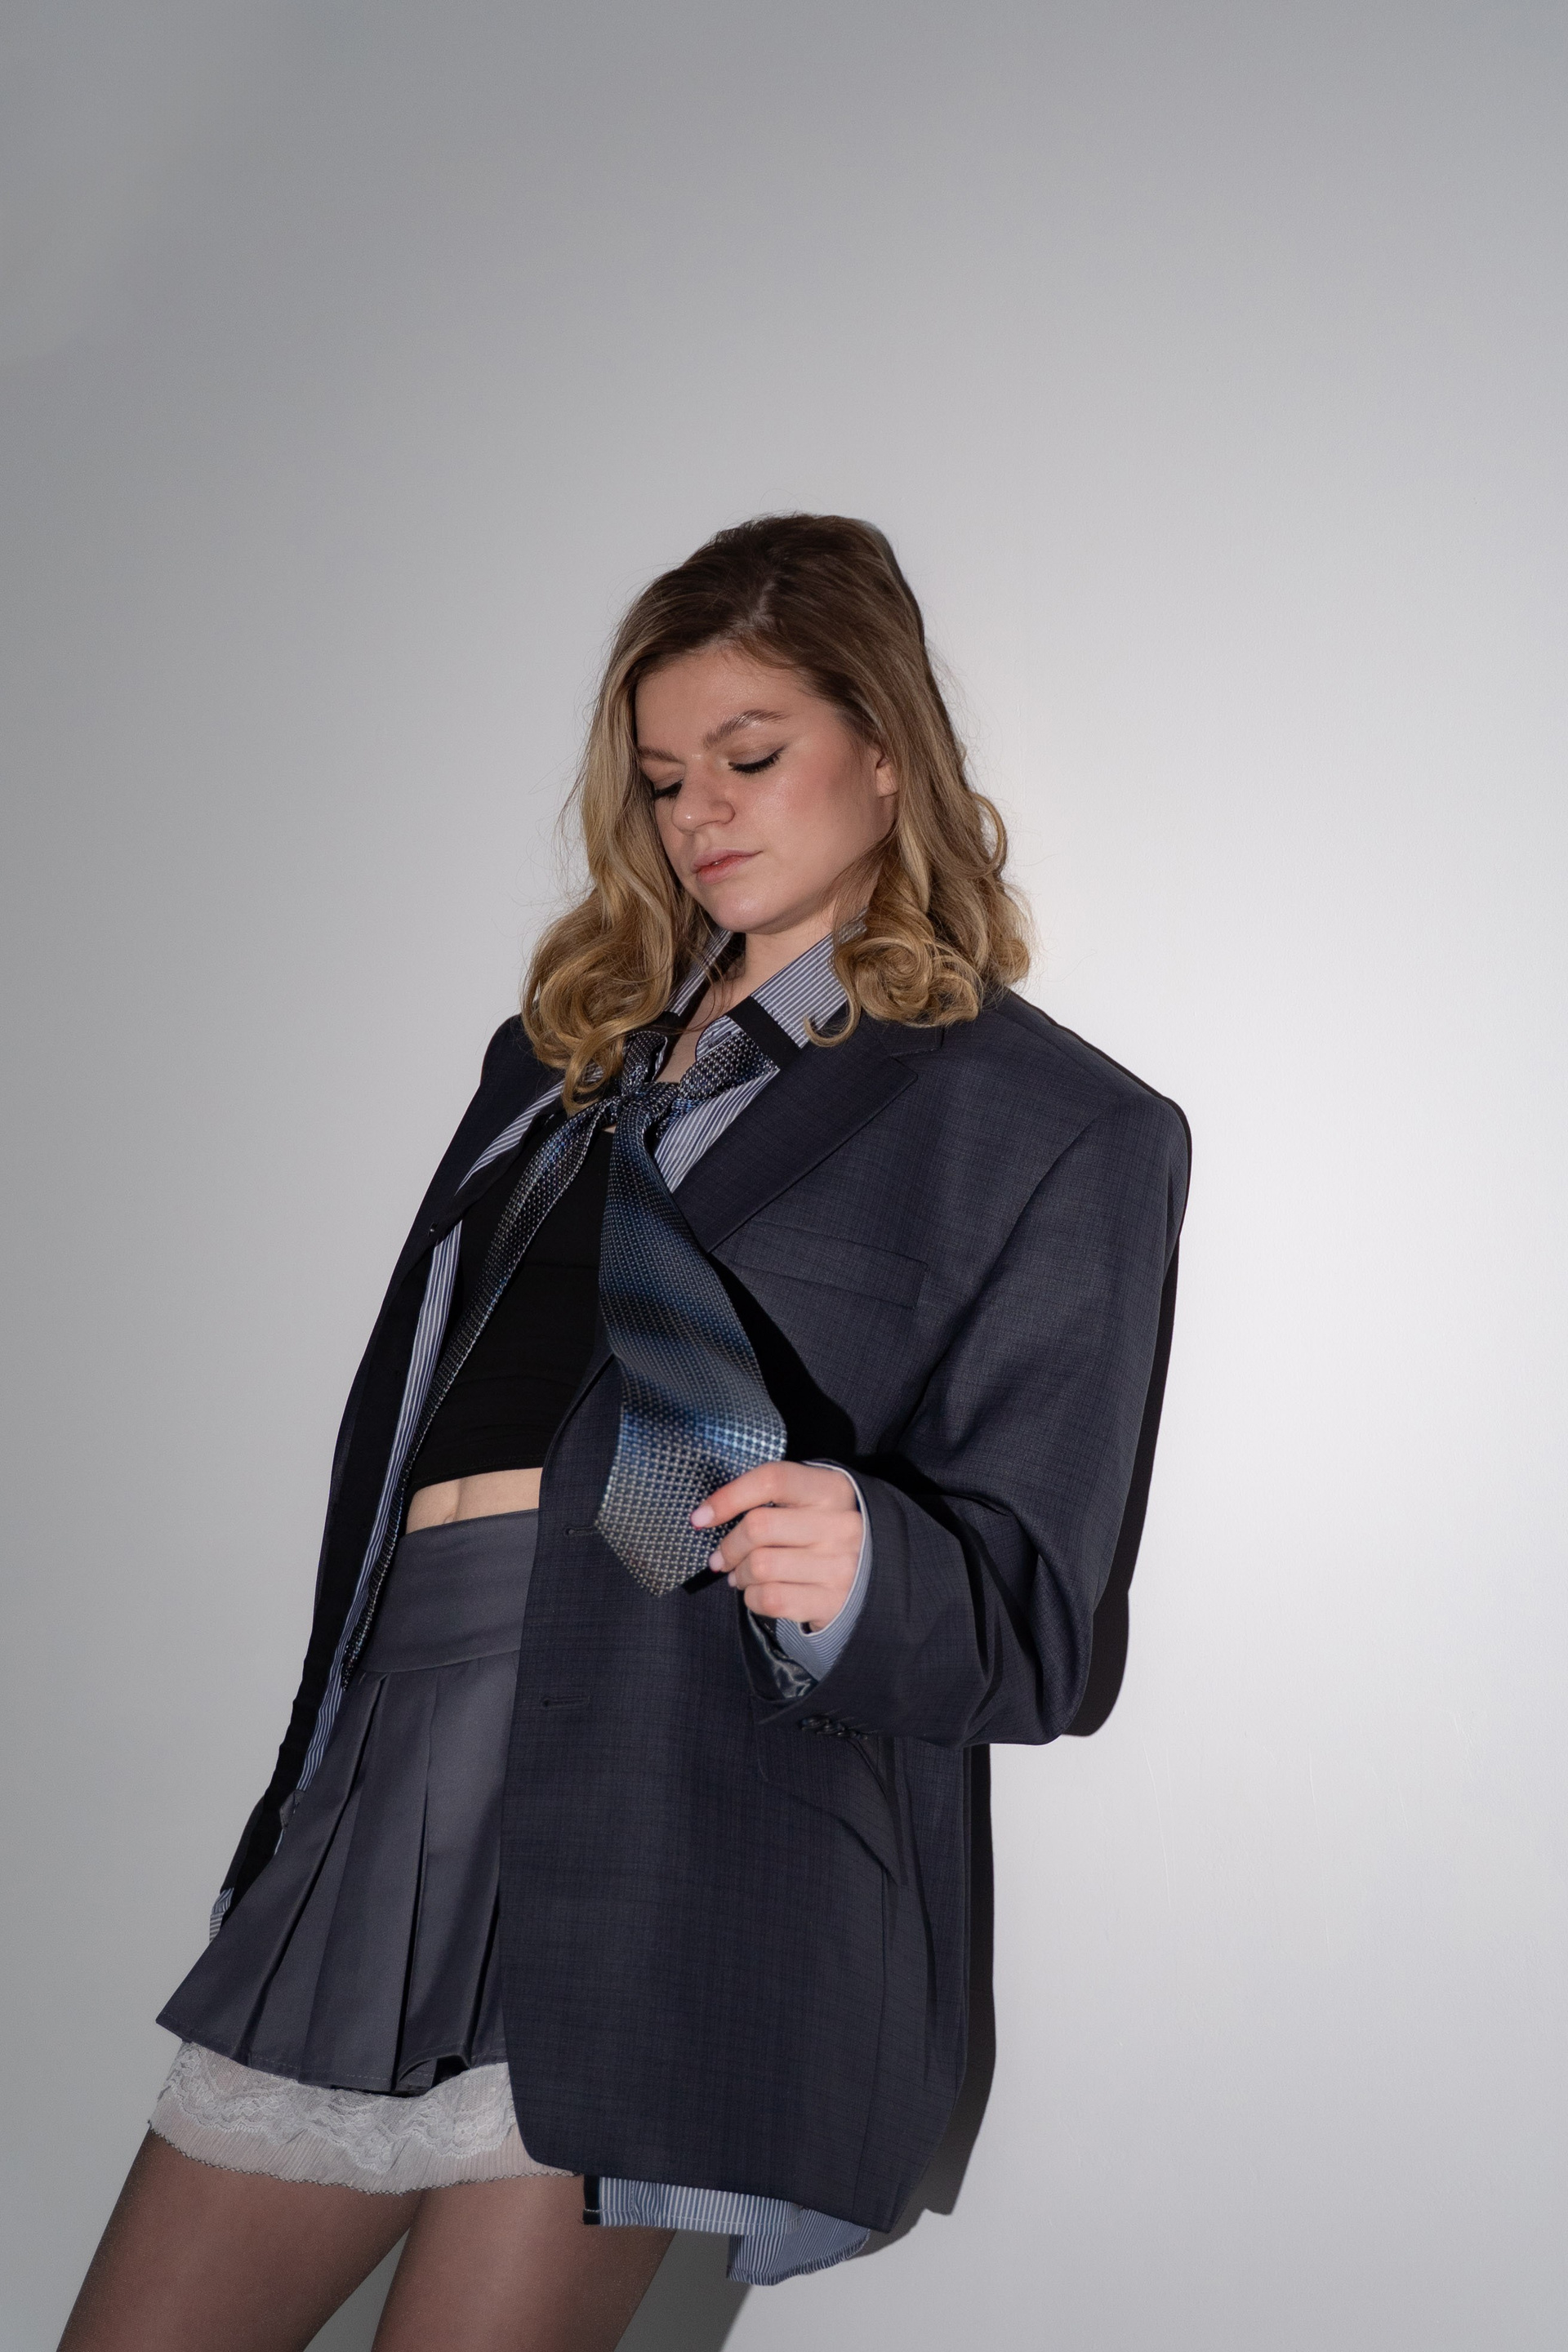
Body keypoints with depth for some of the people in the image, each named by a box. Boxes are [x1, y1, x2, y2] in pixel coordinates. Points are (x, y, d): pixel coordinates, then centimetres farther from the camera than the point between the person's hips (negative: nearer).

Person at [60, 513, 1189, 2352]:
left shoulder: (1061, 1129, 6)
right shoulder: (565, 1047, 24)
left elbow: (1024, 1629, 0)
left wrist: (855, 1568, -22)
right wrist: (305, 1802, 16)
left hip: (696, 1842, -5)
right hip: (376, 1809, 6)